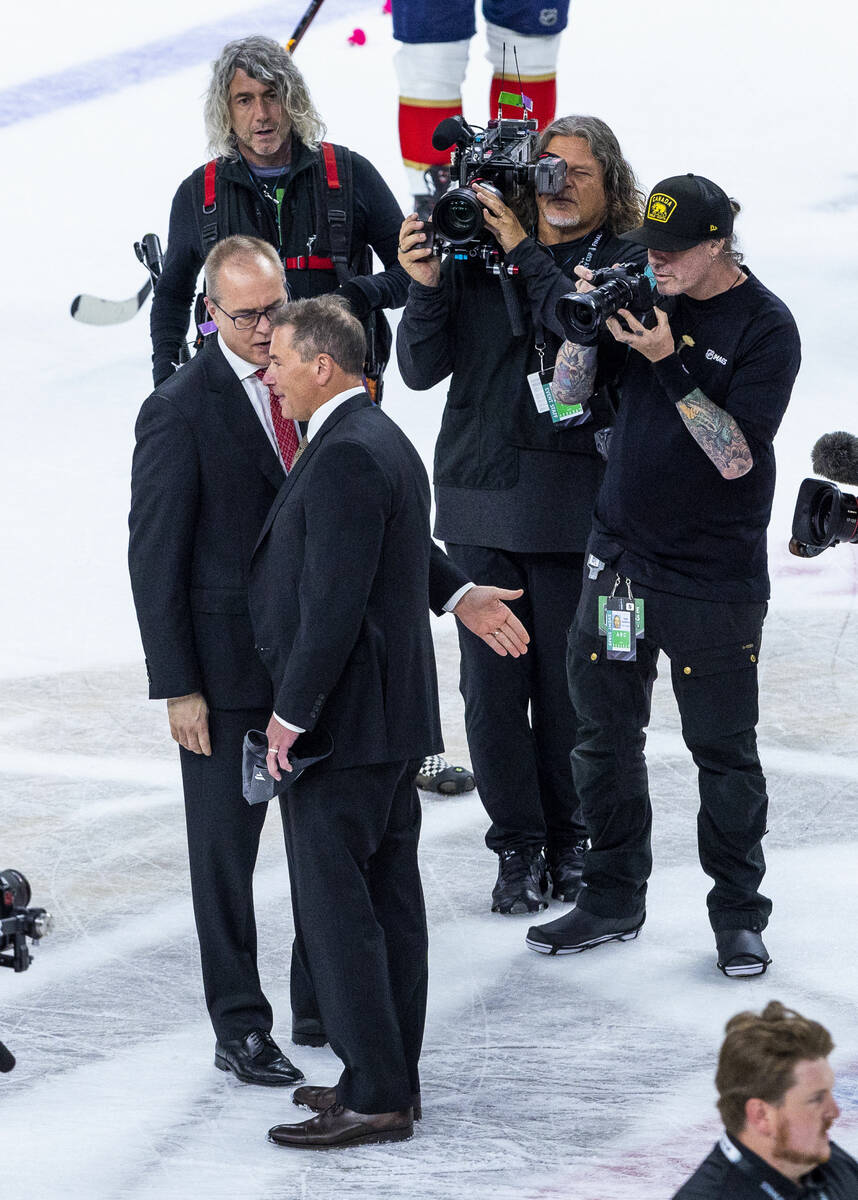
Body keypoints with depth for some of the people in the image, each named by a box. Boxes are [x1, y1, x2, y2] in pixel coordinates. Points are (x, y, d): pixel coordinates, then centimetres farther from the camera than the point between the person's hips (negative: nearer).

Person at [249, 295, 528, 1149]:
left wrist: (291, 712, -18)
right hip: (394, 717, 10)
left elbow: (335, 602, -23)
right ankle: (391, 1078, 20)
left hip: (343, 723, -10)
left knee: (335, 904, -6)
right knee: (388, 899, 13)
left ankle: (374, 1096, -3)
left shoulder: (345, 456, -20)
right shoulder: (384, 441, 13)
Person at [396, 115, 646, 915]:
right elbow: (421, 369, 4)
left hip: (572, 507, -2)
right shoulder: (479, 251, 6)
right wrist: (427, 285, -12)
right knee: (492, 683, 3)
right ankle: (517, 845, 14)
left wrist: (524, 253, -21)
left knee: (567, 684, 3)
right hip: (481, 497, 2)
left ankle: (569, 840, 20)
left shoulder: (626, 265, 0)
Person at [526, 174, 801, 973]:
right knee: (604, 736, 10)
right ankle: (613, 900, 22)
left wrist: (668, 363, -24)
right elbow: (567, 392, 6)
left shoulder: (764, 328, -11)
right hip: (619, 560, 5)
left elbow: (736, 455, -18)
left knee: (722, 750, 2)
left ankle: (737, 914, 14)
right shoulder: (645, 292, 4)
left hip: (713, 580, -5)